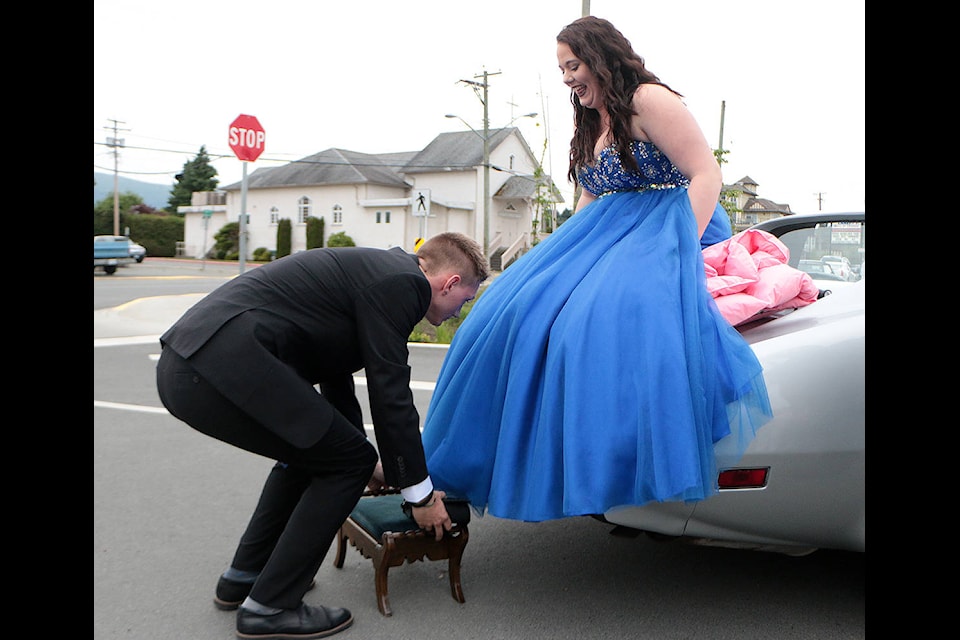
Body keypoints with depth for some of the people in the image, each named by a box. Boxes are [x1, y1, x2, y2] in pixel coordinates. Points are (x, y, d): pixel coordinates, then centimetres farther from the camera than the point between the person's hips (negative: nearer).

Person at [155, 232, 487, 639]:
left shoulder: (373, 269, 25)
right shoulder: (401, 282, -5)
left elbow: (335, 379, 35)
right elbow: (390, 395, -6)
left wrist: (365, 461, 42)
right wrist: (420, 494, 5)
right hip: (226, 364, -10)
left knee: (313, 450, 26)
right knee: (348, 462, 2)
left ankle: (243, 576, 35)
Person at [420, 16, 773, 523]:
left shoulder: (649, 101, -10)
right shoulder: (590, 123, 18)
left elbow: (706, 173, -16)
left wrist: (682, 250, -24)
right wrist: (561, 256, 11)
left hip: (662, 231, -8)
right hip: (607, 235, 8)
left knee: (613, 314, -36)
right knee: (522, 310, -10)